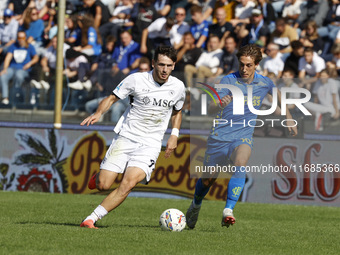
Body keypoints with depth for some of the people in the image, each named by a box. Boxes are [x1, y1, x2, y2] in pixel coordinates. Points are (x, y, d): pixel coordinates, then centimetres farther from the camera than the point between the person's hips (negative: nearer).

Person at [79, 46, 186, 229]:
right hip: (125, 138, -1)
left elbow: (177, 112, 23)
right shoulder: (137, 79, -6)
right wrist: (98, 113, -17)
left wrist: (174, 135, 8)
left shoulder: (178, 87, 3)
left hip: (149, 145, 1)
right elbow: (112, 98, 2)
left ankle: (91, 219, -19)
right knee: (103, 185, -8)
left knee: (128, 184, -23)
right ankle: (100, 175, 31)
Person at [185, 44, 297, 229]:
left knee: (240, 163, -32)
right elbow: (210, 109, -21)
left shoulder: (264, 83, 1)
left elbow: (278, 94, 26)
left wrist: (289, 118, 29)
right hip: (220, 136, -1)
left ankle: (228, 211, -36)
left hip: (243, 137, 1)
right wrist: (220, 104, -43)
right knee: (207, 179, 8)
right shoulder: (228, 81, -10)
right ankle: (196, 205, 42)